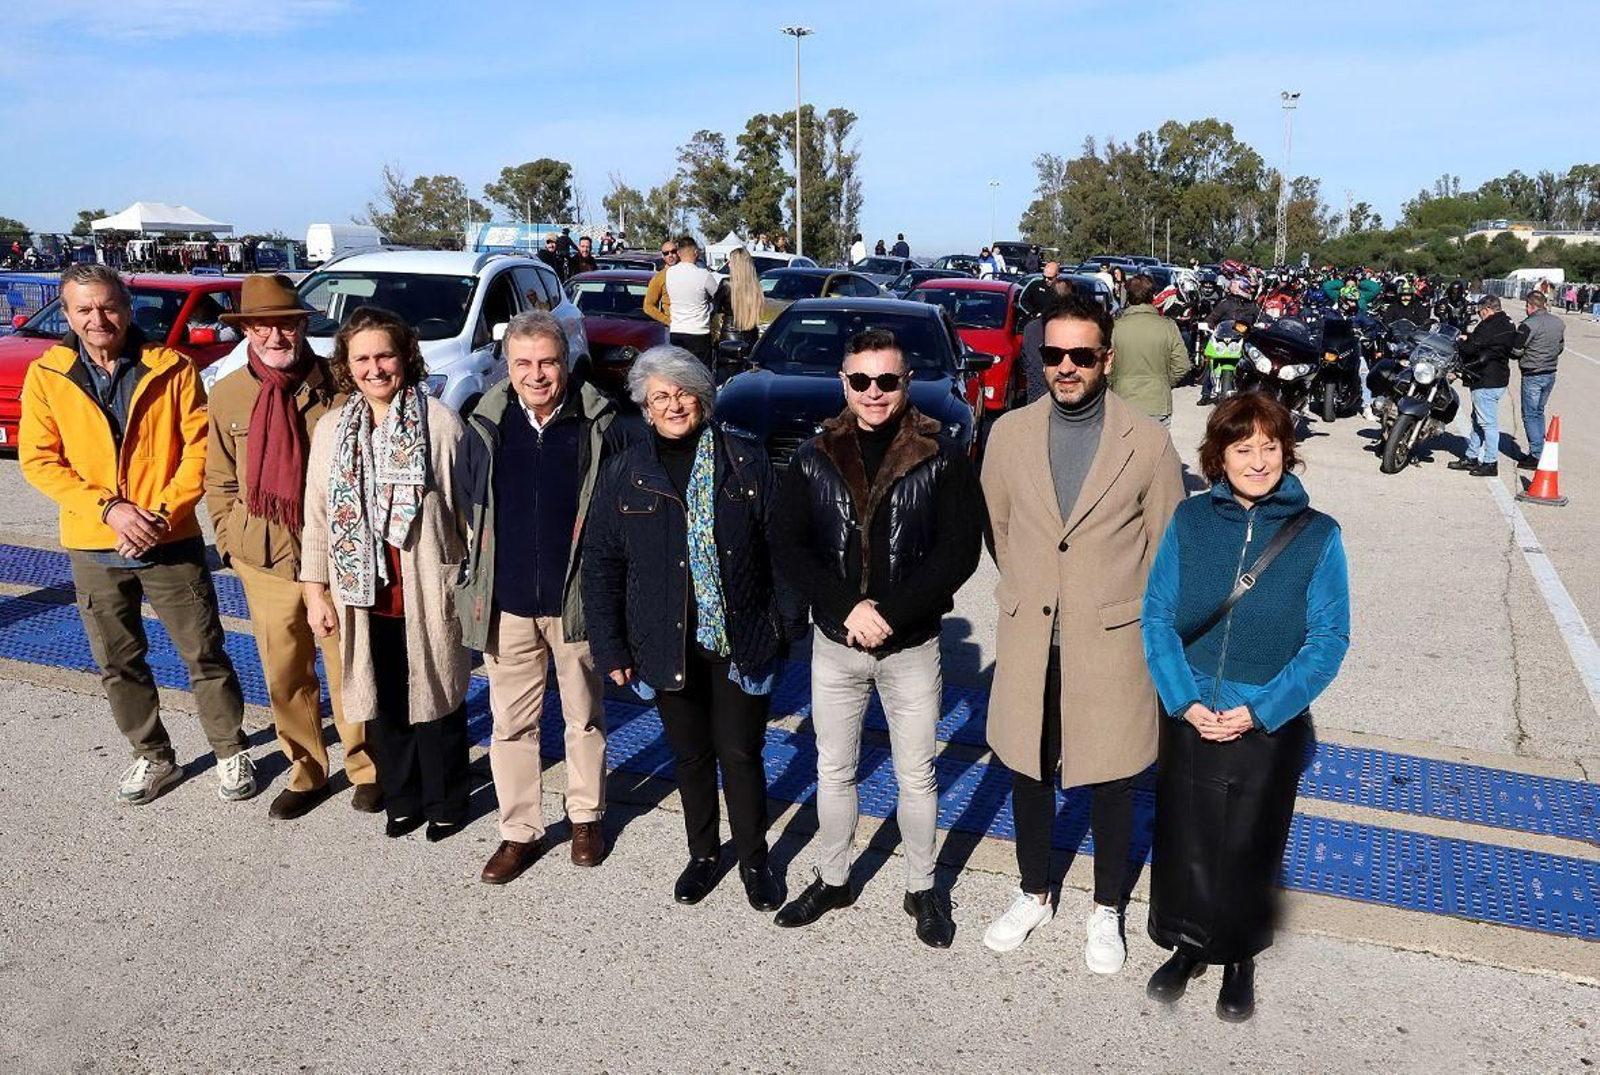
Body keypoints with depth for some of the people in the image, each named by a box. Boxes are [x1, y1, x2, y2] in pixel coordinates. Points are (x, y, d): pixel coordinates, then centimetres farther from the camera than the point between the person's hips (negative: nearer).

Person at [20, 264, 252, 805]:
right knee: (118, 663, 13)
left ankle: (231, 751, 20)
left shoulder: (171, 368, -4)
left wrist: (163, 512, -16)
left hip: (171, 542, -2)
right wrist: (108, 508, -15)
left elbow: (200, 446, -6)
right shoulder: (46, 376, 0)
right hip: (94, 547, 2)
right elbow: (38, 459, -2)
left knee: (204, 653, 4)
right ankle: (154, 757, 29)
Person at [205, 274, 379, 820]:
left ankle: (365, 768, 27)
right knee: (284, 676, 13)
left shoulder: (337, 387, -8)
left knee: (349, 670, 7)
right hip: (265, 560, 3)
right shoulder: (227, 395, 3)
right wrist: (230, 541, 7)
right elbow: (220, 481, 12)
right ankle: (305, 771, 31)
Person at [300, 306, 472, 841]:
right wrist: (316, 591, 5)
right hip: (364, 595, 4)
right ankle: (402, 799, 35)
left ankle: (446, 802, 29)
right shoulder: (332, 429, 4)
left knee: (435, 700, 10)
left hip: (428, 593, -4)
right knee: (382, 702, 16)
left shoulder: (440, 422, -9)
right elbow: (318, 515, 7)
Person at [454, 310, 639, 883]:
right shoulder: (485, 427, -1)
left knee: (585, 717, 14)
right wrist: (478, 582, 7)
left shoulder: (601, 426, -8)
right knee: (511, 723, 10)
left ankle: (586, 816, 34)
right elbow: (465, 506, 10)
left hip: (577, 599, -2)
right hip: (506, 603, 2)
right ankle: (520, 831, 26)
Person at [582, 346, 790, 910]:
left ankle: (754, 859, 26)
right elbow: (600, 564, 3)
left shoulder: (746, 460, -3)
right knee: (691, 754, 15)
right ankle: (702, 853, 35)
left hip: (740, 639, -1)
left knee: (740, 753, 5)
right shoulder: (624, 474, 0)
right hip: (668, 643, 2)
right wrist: (610, 647, 0)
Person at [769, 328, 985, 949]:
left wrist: (890, 614, -19)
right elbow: (787, 548, -4)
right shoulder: (815, 459, 0)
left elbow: (959, 550, -12)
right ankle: (833, 880, 35)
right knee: (834, 770, 16)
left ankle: (922, 890, 30)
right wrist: (848, 608, -16)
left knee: (916, 775, 11)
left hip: (912, 646, -2)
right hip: (834, 644, 2)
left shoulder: (941, 458, -7)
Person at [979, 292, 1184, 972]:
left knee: (1111, 783, 12)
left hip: (1112, 643, -2)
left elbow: (1168, 548, 1)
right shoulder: (1009, 434, -2)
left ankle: (1107, 912, 34)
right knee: (1028, 773, 16)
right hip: (1028, 642, 2)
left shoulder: (1148, 443, -9)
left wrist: (1140, 622, 5)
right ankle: (1034, 895, 38)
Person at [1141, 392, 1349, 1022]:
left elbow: (1329, 638, -8)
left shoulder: (1317, 535, -9)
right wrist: (1185, 701, -14)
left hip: (1269, 727, -1)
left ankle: (1239, 960, 39)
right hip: (1190, 719, 1)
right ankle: (1187, 946, 38)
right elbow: (1157, 615, -4)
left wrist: (1262, 711, -15)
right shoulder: (1190, 521, -6)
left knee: (1248, 850, 14)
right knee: (1183, 842, 13)